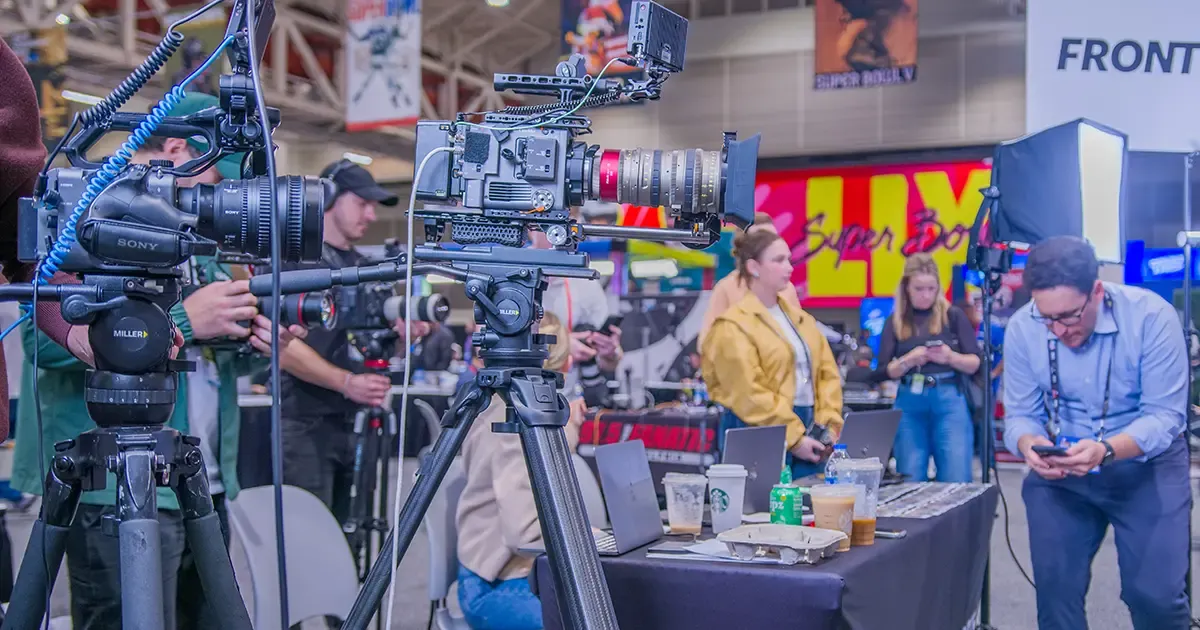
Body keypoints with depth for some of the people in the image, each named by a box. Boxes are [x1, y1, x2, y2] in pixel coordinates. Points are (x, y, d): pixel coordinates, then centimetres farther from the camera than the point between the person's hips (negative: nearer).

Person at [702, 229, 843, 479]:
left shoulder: (800, 317, 15)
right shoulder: (733, 327, -8)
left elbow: (827, 373, 15)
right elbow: (749, 395, -15)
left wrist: (829, 426, 2)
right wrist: (793, 438, -16)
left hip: (807, 431, 7)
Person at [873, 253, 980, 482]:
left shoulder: (953, 315, 3)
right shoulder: (896, 322, 7)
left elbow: (975, 364, 2)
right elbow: (883, 372, 4)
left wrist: (951, 357, -17)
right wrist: (908, 361, -14)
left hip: (949, 401, -1)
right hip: (909, 405, 2)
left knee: (956, 480, -5)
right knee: (911, 481, 4)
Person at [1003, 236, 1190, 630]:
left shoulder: (1152, 317, -21)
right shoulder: (1022, 328, -12)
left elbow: (1165, 415, -21)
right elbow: (1020, 415, -7)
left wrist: (1107, 450, -39)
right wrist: (1029, 444, -31)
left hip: (1147, 467, -2)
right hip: (1059, 472, 3)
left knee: (1156, 595, -9)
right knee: (1054, 588, 2)